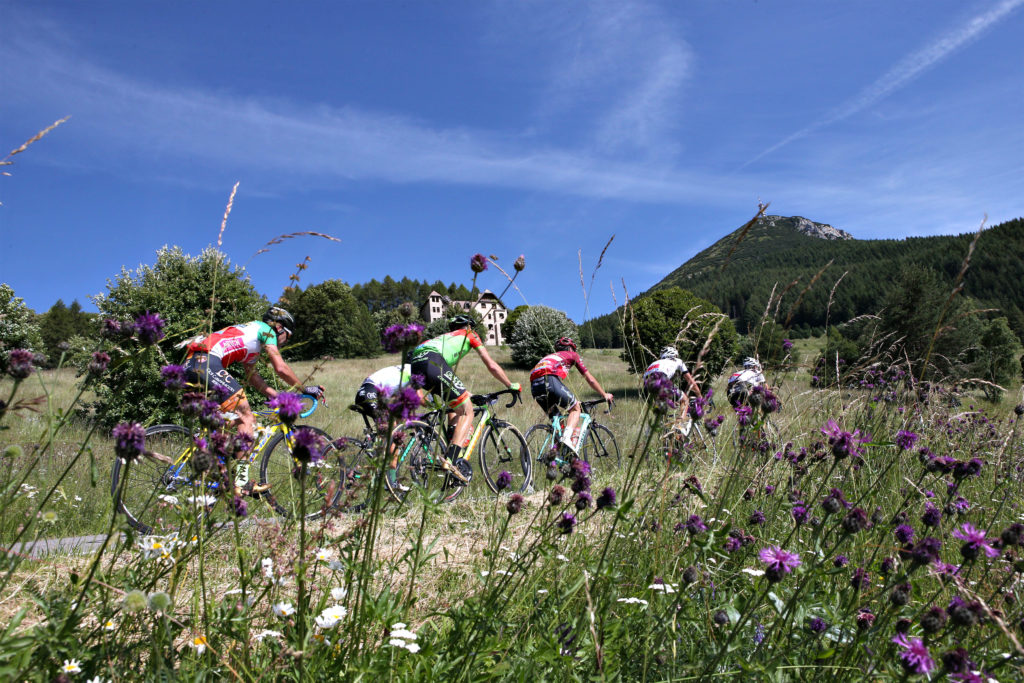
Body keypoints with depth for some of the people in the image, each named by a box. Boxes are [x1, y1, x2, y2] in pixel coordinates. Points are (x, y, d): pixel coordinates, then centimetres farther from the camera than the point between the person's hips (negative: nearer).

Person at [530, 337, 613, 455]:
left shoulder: (549, 356, 41)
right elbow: (590, 379, 29)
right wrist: (605, 395, 42)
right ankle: (566, 437, -11)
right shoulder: (572, 355, 27)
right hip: (550, 380, -5)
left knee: (555, 418, 22)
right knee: (575, 408, 12)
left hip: (534, 384, 6)